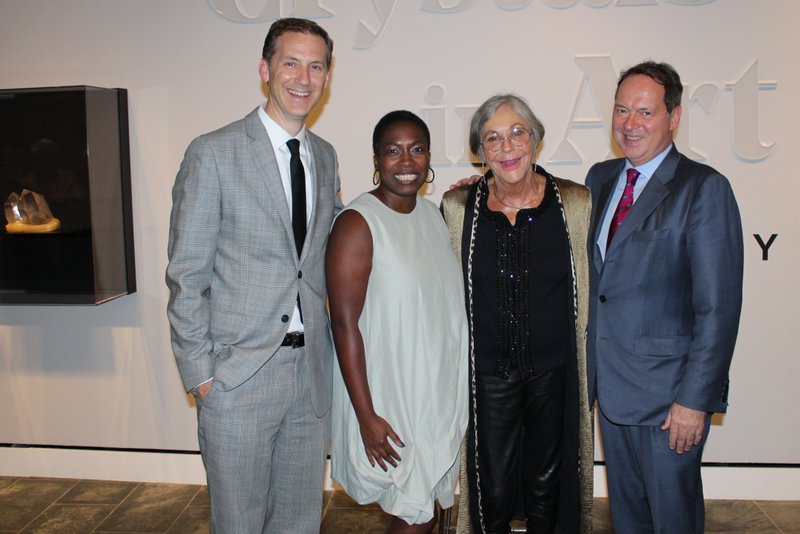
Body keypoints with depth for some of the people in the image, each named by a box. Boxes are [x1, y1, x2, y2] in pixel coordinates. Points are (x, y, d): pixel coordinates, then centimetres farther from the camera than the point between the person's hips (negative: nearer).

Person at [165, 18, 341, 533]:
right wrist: (200, 373, -10)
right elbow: (187, 275, -8)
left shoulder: (325, 156, 10)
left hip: (312, 372, 5)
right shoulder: (213, 153, -8)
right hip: (239, 374, -5)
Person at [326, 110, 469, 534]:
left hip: (439, 391, 7)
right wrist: (367, 416, -18)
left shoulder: (433, 213, 6)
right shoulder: (357, 224, -16)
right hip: (389, 399, -6)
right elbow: (345, 325, -18)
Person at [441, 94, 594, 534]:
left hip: (555, 373, 1)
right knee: (493, 495, 8)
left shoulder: (576, 203, -5)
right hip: (488, 376, 0)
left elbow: (588, 292, 3)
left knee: (547, 488, 17)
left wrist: (591, 372, 3)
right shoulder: (457, 207, -4)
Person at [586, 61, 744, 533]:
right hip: (610, 383, 6)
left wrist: (694, 399, -17)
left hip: (667, 390, -6)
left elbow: (718, 306, -16)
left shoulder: (704, 188, -13)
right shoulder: (601, 178, 8)